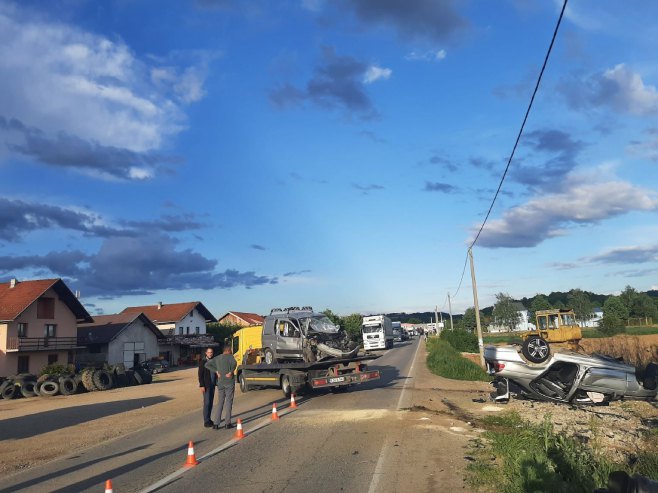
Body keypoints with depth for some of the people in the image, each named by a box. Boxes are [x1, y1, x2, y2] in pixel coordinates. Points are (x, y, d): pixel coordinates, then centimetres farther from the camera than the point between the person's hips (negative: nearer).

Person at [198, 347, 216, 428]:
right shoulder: (203, 361, -8)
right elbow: (200, 374, -11)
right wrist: (202, 386, -16)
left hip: (212, 385, 6)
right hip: (206, 385, -6)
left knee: (211, 402, 9)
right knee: (207, 402, -8)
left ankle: (208, 419, 18)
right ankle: (206, 421, -5)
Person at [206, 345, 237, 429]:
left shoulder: (217, 358, 8)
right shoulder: (229, 356, -9)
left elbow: (207, 364, 4)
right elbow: (234, 363, -30)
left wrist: (216, 371, 1)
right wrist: (231, 372, -17)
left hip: (220, 383, 5)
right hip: (229, 382, -5)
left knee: (220, 402, 12)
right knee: (228, 402, 4)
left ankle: (216, 423, 8)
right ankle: (227, 423, 5)